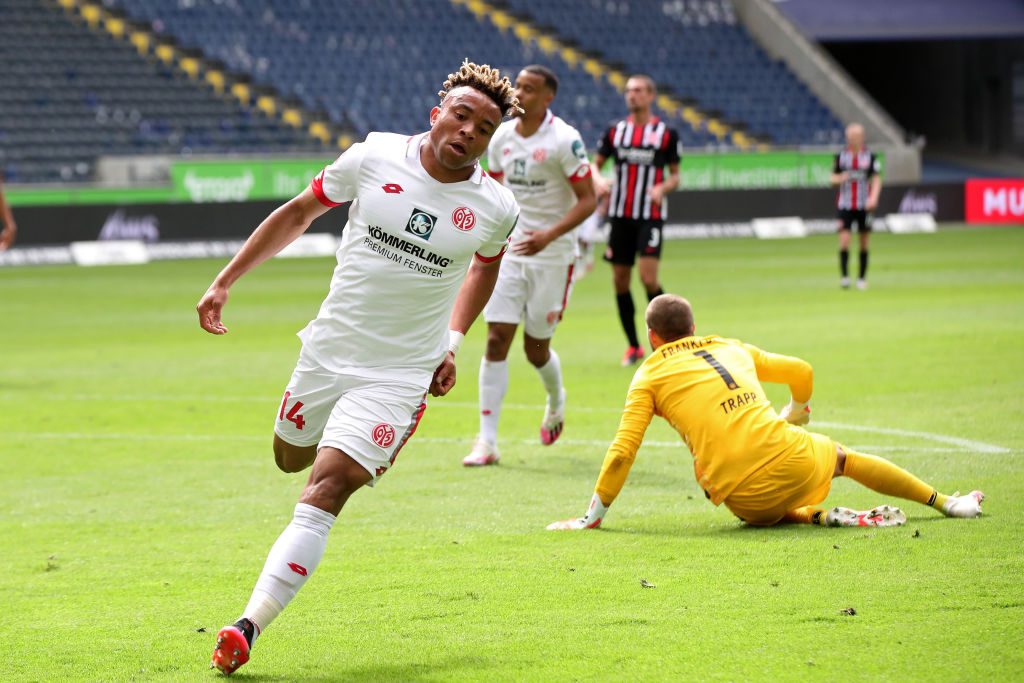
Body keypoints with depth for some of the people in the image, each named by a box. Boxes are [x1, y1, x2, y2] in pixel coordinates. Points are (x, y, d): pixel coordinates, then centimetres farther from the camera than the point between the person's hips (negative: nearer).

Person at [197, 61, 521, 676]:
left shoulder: (496, 209, -8)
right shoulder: (375, 158, -8)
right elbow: (299, 214, 7)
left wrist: (453, 343, 11)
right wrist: (226, 281, 6)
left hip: (401, 372, -3)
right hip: (329, 347, 3)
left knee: (324, 492, -17)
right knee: (291, 458, 22)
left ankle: (249, 627, -20)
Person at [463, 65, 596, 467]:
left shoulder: (564, 140, -14)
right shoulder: (501, 136, 4)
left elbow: (587, 200, -14)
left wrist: (550, 235, -26)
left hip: (552, 256, -4)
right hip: (509, 250, 4)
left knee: (536, 347, 5)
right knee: (497, 339, -7)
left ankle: (556, 401, 40)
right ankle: (487, 441, -7)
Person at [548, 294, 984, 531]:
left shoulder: (649, 377, 8)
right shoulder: (731, 348, 20)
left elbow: (621, 453, -1)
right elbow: (802, 372, 32)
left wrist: (593, 515, 7)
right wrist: (798, 411, 53)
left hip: (744, 495, -3)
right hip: (793, 459, 3)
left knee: (764, 514, 32)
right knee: (844, 457, 32)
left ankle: (823, 517, 2)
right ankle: (946, 503, 39)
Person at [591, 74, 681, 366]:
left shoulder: (667, 133, 0)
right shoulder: (615, 131, 7)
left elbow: (675, 176, 5)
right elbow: (595, 164, 11)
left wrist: (663, 187, -17)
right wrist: (599, 181, -11)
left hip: (651, 216, -3)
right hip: (620, 215, 3)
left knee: (648, 278, -17)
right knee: (620, 281, 3)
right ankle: (633, 346, 15)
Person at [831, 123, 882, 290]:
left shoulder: (870, 157, 1)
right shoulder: (841, 156, 5)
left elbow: (877, 179, -1)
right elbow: (834, 178, 11)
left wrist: (873, 197, -17)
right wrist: (840, 178, -13)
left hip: (864, 206, 0)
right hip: (845, 205, 0)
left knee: (864, 243, 4)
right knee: (844, 240, -13)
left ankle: (862, 278, 13)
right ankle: (844, 276, -10)